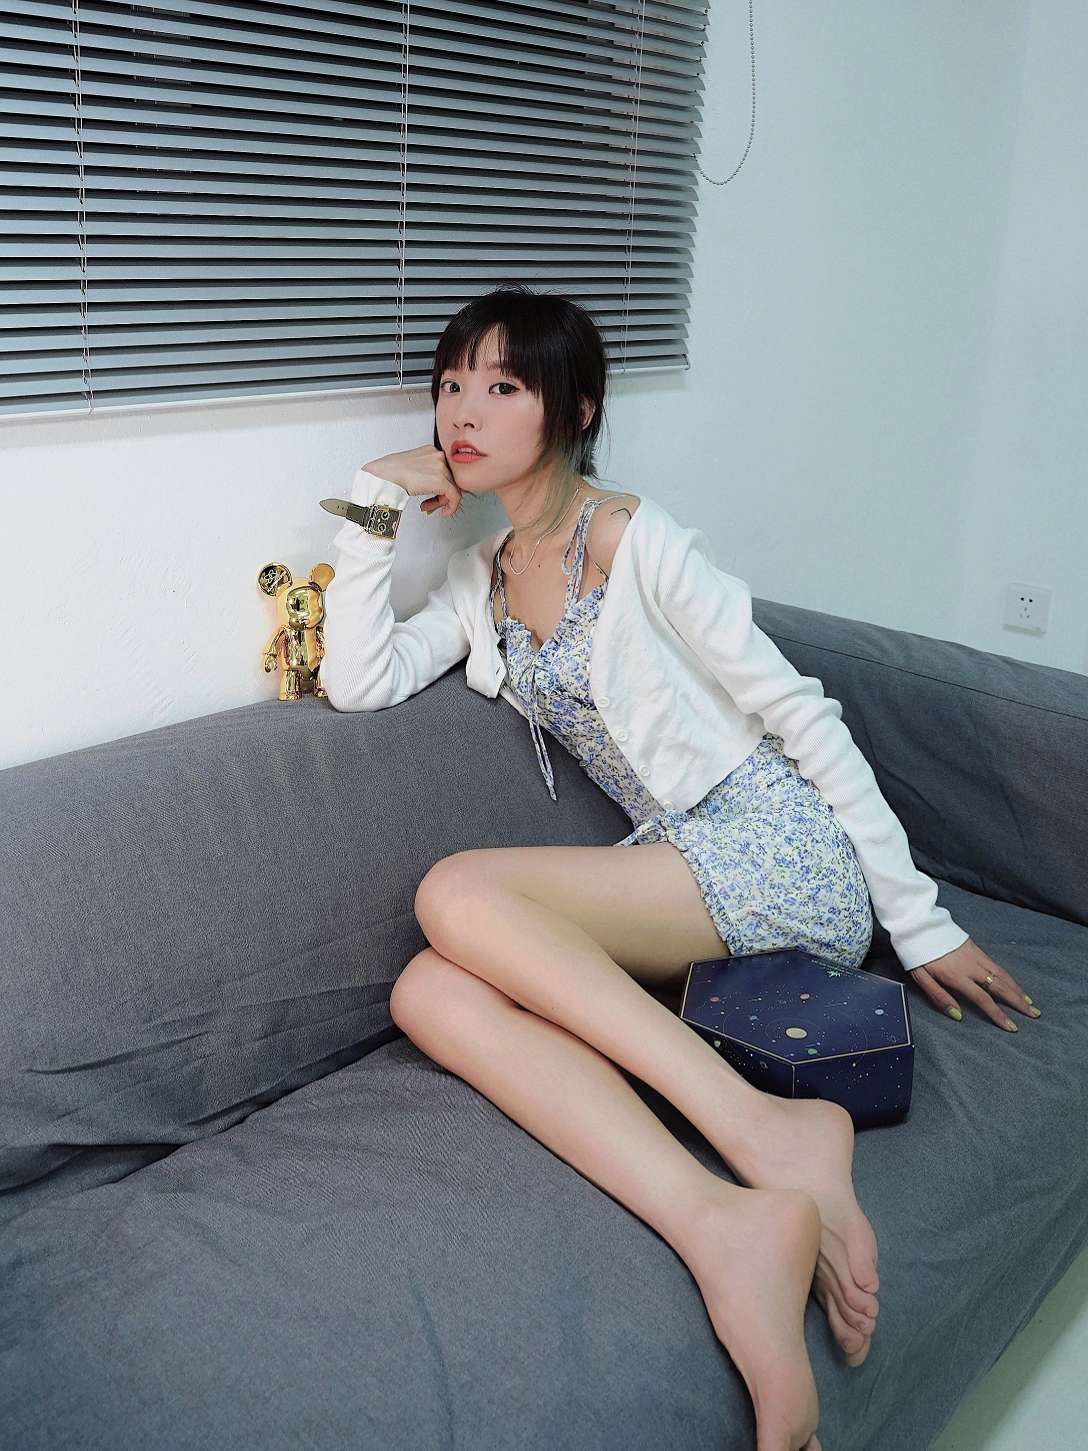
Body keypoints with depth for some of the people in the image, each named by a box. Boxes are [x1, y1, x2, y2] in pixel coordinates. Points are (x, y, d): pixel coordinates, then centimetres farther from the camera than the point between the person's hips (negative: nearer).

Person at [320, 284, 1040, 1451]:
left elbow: (803, 715, -7)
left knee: (456, 894, -26)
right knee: (430, 993, -22)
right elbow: (357, 685, 3)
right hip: (680, 876, 6)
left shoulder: (637, 542, -8)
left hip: (779, 853, -6)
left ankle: (767, 1131, -31)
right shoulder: (483, 580, 14)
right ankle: (726, 1221, -38)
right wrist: (374, 505, 1)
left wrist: (922, 923, -7)